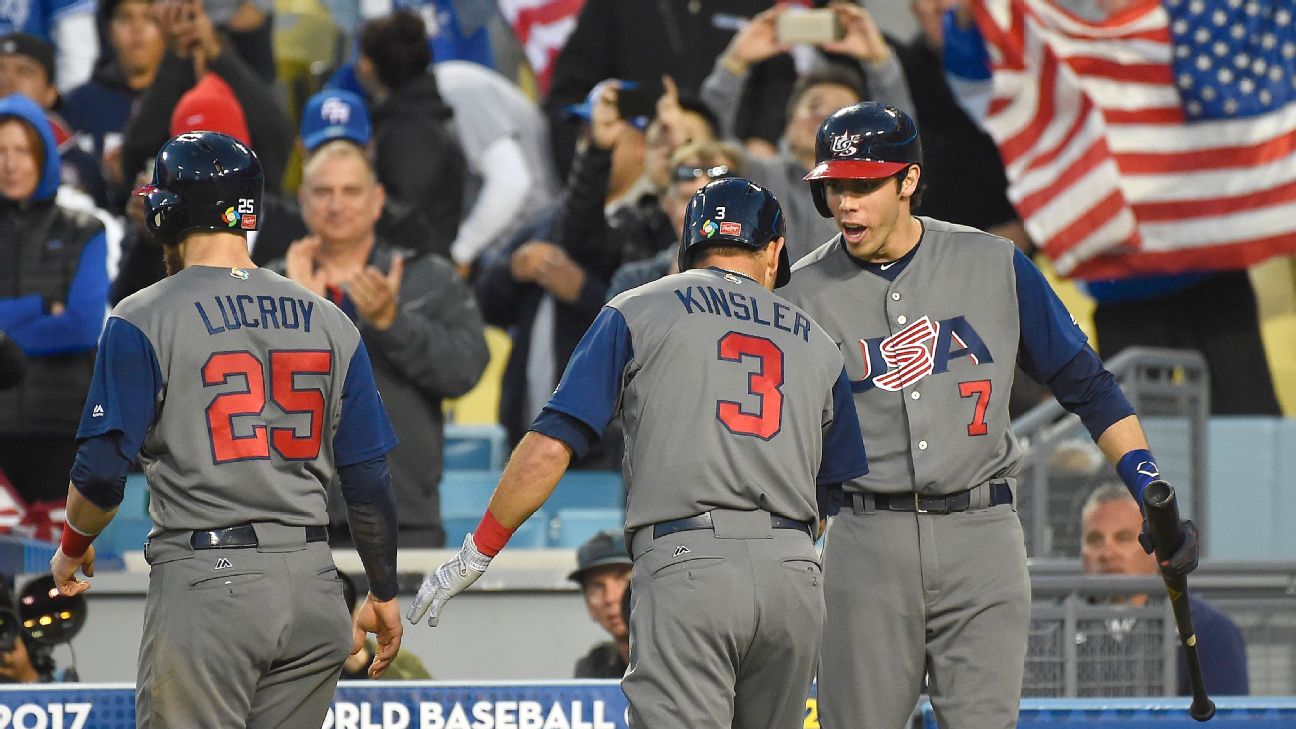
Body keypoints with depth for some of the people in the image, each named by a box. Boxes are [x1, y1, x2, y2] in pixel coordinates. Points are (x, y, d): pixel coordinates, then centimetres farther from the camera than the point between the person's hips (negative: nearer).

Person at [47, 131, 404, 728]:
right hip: (312, 585, 5)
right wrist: (383, 594, 21)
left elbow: (102, 470, -6)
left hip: (203, 583, -5)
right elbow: (369, 482, 10)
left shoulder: (145, 320, -3)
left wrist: (71, 550, 14)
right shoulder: (330, 323, 10)